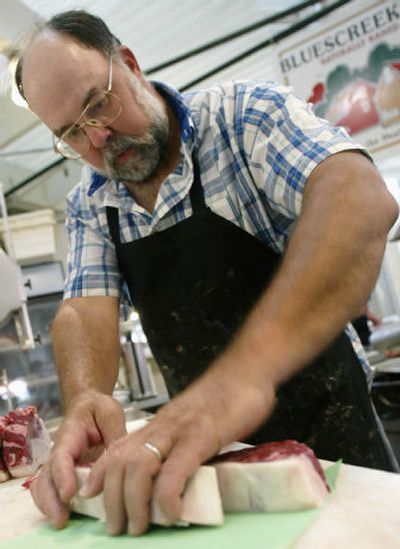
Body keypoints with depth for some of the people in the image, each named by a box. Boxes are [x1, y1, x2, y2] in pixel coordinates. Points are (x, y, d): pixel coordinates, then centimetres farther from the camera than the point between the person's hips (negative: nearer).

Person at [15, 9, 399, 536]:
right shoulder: (87, 206, 1)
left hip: (324, 423, -4)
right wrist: (85, 398, -33)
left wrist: (246, 370, -49)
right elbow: (85, 309, -8)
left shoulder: (245, 114, -17)